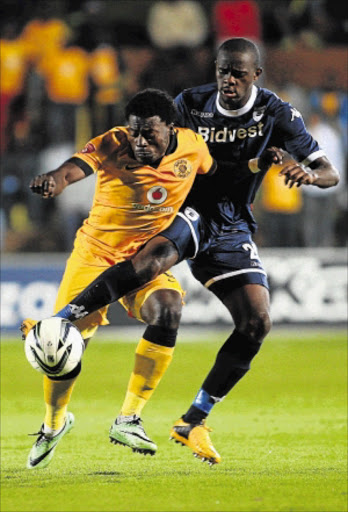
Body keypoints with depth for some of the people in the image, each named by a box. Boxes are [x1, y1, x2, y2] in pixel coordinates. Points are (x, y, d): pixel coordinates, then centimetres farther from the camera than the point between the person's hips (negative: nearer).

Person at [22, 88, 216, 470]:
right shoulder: (113, 146, -23)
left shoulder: (192, 147, -11)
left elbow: (215, 173, 14)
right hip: (95, 254, -2)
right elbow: (74, 168, -44)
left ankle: (128, 419, -20)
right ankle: (54, 422, 27)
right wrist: (53, 180, -66)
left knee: (168, 309, -29)